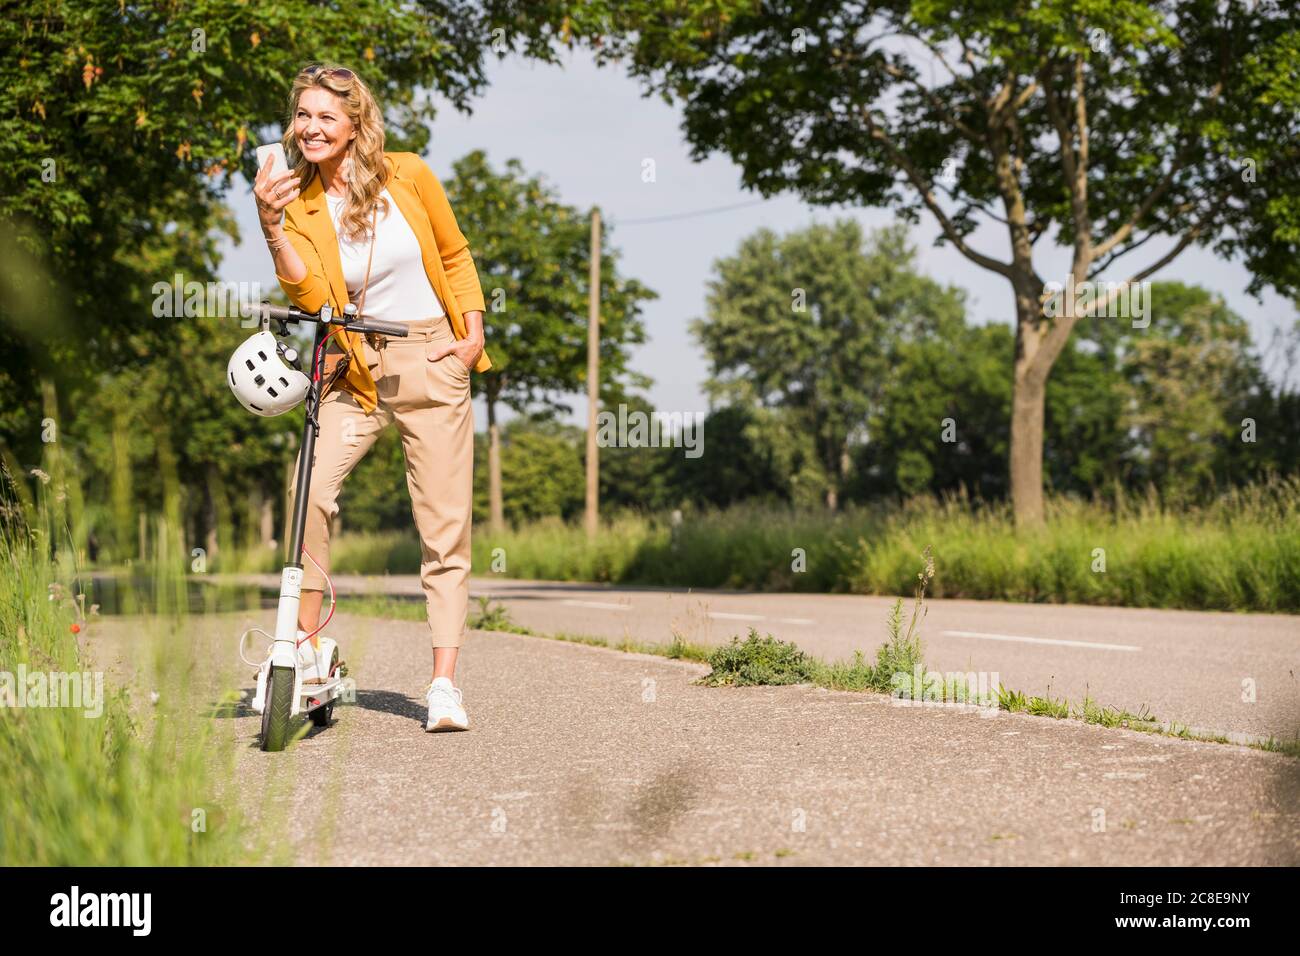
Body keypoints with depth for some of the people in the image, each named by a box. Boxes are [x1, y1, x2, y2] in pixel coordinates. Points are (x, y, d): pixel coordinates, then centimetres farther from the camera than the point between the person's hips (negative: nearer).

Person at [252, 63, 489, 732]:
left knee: (444, 527, -2)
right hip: (356, 371, 1)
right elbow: (311, 295, -15)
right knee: (309, 493, -20)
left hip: (432, 363, -1)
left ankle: (444, 682, 5)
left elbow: (455, 255, 11)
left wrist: (473, 333, 0)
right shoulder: (299, 205, 0)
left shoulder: (406, 175, -1)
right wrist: (271, 225, -24)